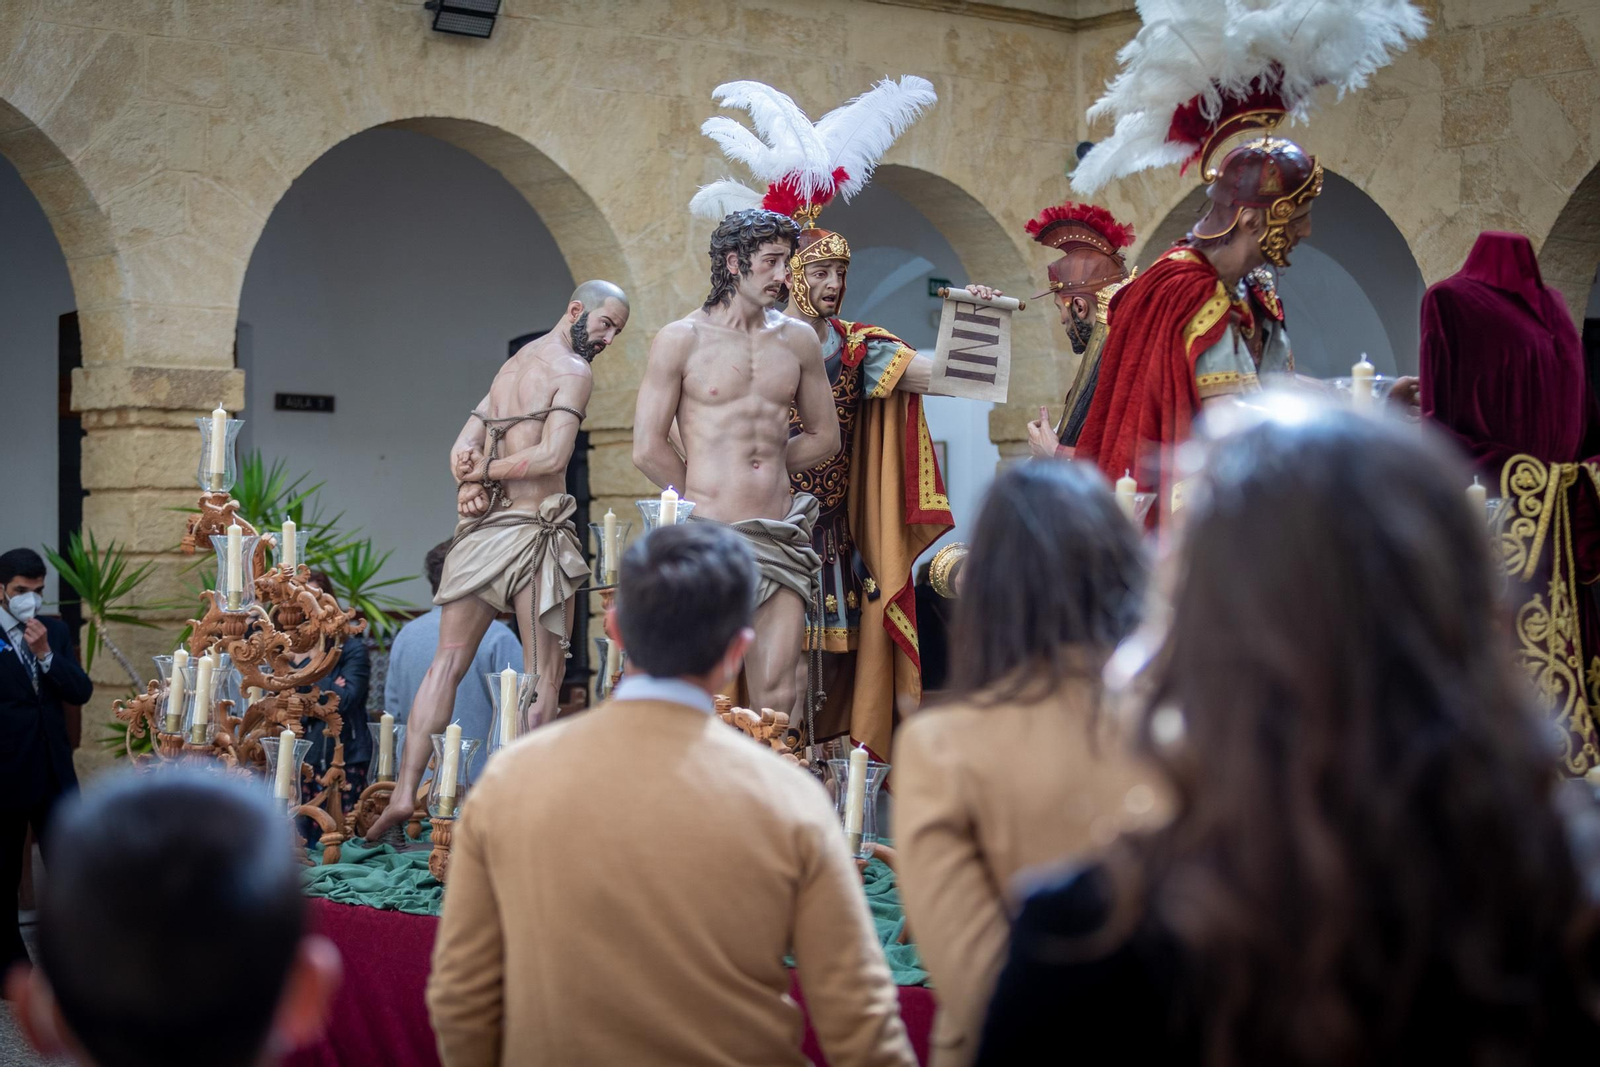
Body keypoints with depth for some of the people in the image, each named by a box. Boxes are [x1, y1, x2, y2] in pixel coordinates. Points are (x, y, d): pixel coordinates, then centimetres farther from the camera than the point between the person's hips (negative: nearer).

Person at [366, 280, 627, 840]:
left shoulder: (510, 366, 21)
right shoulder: (573, 370, -5)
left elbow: (463, 448, 15)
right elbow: (553, 455, -17)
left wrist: (472, 483, -3)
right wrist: (489, 470, -4)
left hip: (482, 526, 7)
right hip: (535, 529, -7)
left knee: (447, 663, 7)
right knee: (544, 676, 0)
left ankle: (404, 790, 1)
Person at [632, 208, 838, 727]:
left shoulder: (798, 341, 12)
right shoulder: (681, 339, 0)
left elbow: (824, 435, 21)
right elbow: (647, 449, -2)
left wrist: (761, 467, 11)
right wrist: (706, 492, 7)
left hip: (780, 535, 4)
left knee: (776, 698, -2)